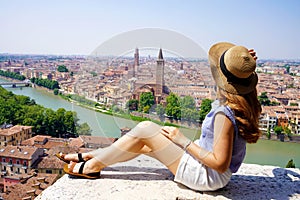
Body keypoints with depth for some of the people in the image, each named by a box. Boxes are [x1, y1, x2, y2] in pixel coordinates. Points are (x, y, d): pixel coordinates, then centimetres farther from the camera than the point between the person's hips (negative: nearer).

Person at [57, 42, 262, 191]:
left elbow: (220, 164, -29)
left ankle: (90, 167, 4)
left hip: (207, 176, -9)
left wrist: (184, 141, -22)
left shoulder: (224, 115, -32)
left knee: (145, 129, -13)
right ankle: (88, 157, 19)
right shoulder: (244, 103, -5)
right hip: (203, 164, 9)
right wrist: (247, 65, 0)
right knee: (142, 144, 8)